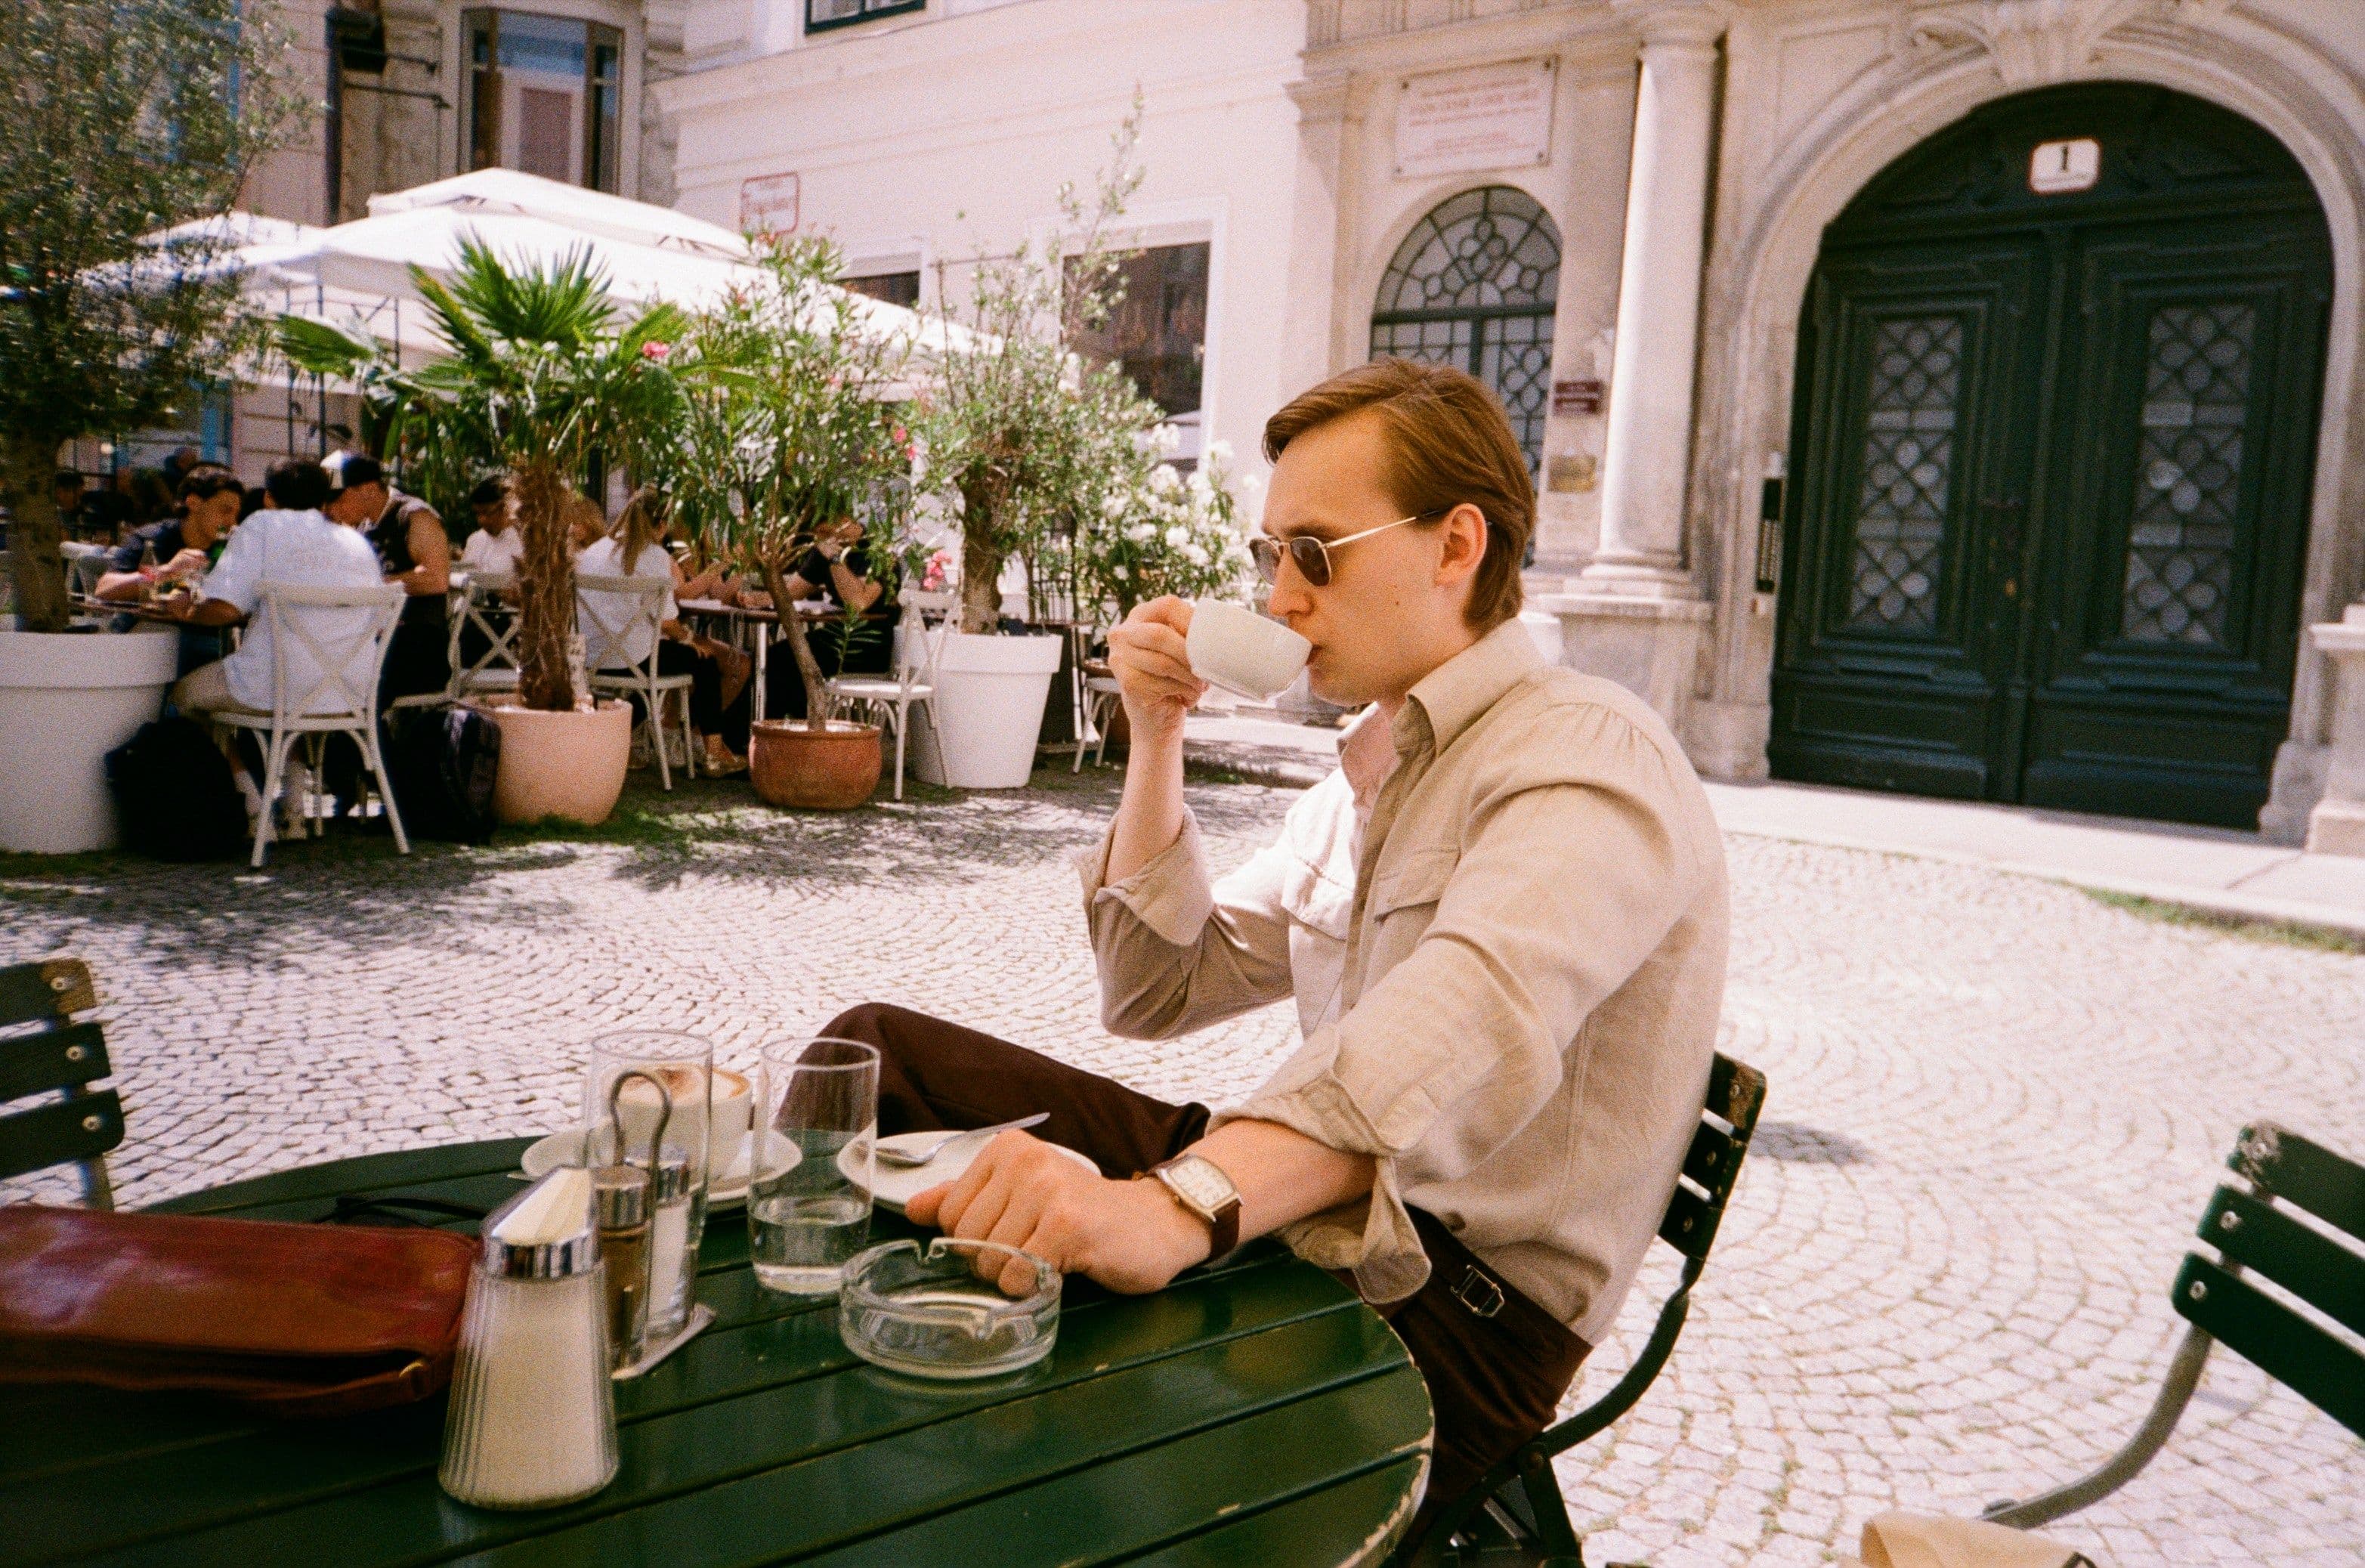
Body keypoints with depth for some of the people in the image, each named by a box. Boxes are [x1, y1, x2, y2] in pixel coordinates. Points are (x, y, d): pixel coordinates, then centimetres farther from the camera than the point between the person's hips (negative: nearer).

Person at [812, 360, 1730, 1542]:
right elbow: (1161, 990, 18)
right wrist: (1156, 739, 5)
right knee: (878, 1050, 0)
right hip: (1298, 1210, 8)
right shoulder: (1363, 773, 17)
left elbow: (1474, 1017, -35)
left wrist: (1179, 1203, -51)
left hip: (1453, 1302, -8)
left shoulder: (1589, 758, -13)